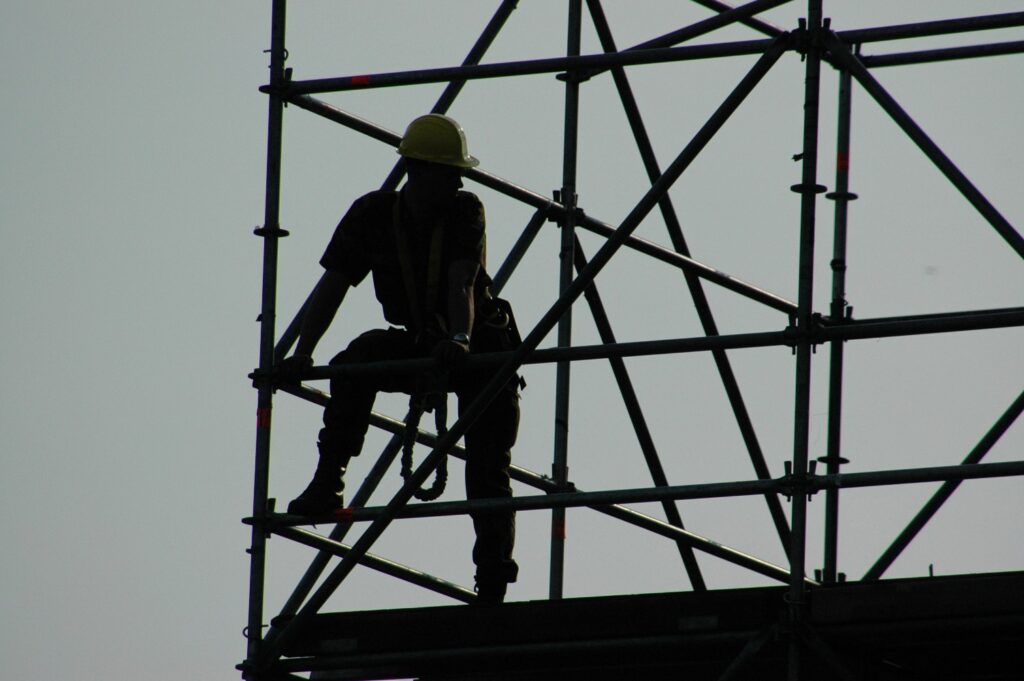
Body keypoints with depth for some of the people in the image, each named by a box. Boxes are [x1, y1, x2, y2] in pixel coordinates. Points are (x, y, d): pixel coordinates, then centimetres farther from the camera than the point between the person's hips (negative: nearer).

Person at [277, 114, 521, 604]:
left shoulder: (466, 213, -17)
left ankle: (493, 588, -3)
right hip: (421, 348, 2)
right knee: (356, 363, -29)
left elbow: (462, 282, -33)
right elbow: (331, 287, -15)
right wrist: (301, 353, -29)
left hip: (483, 350, -2)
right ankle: (326, 484, -27)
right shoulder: (372, 216, -12)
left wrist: (460, 339, -52)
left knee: (488, 472, -9)